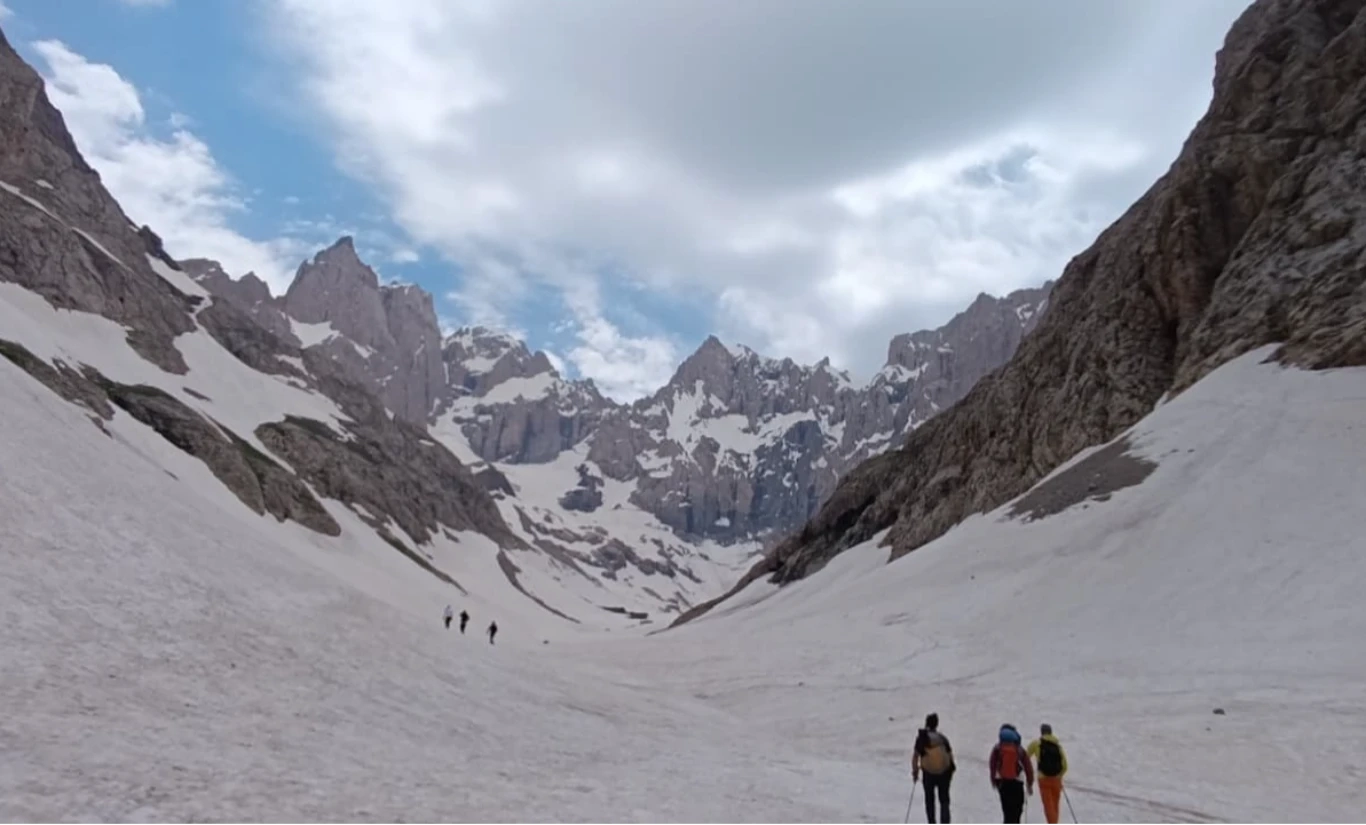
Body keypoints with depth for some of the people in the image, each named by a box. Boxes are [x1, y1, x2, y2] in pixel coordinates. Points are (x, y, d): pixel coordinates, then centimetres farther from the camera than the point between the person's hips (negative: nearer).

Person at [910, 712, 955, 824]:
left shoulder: (921, 738, -10)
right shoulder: (942, 738, -7)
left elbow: (915, 756, -9)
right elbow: (950, 755, -2)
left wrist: (915, 771, 2)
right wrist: (951, 769, 13)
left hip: (928, 774, -1)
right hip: (944, 773, 1)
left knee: (929, 800, 17)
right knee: (944, 800, 14)